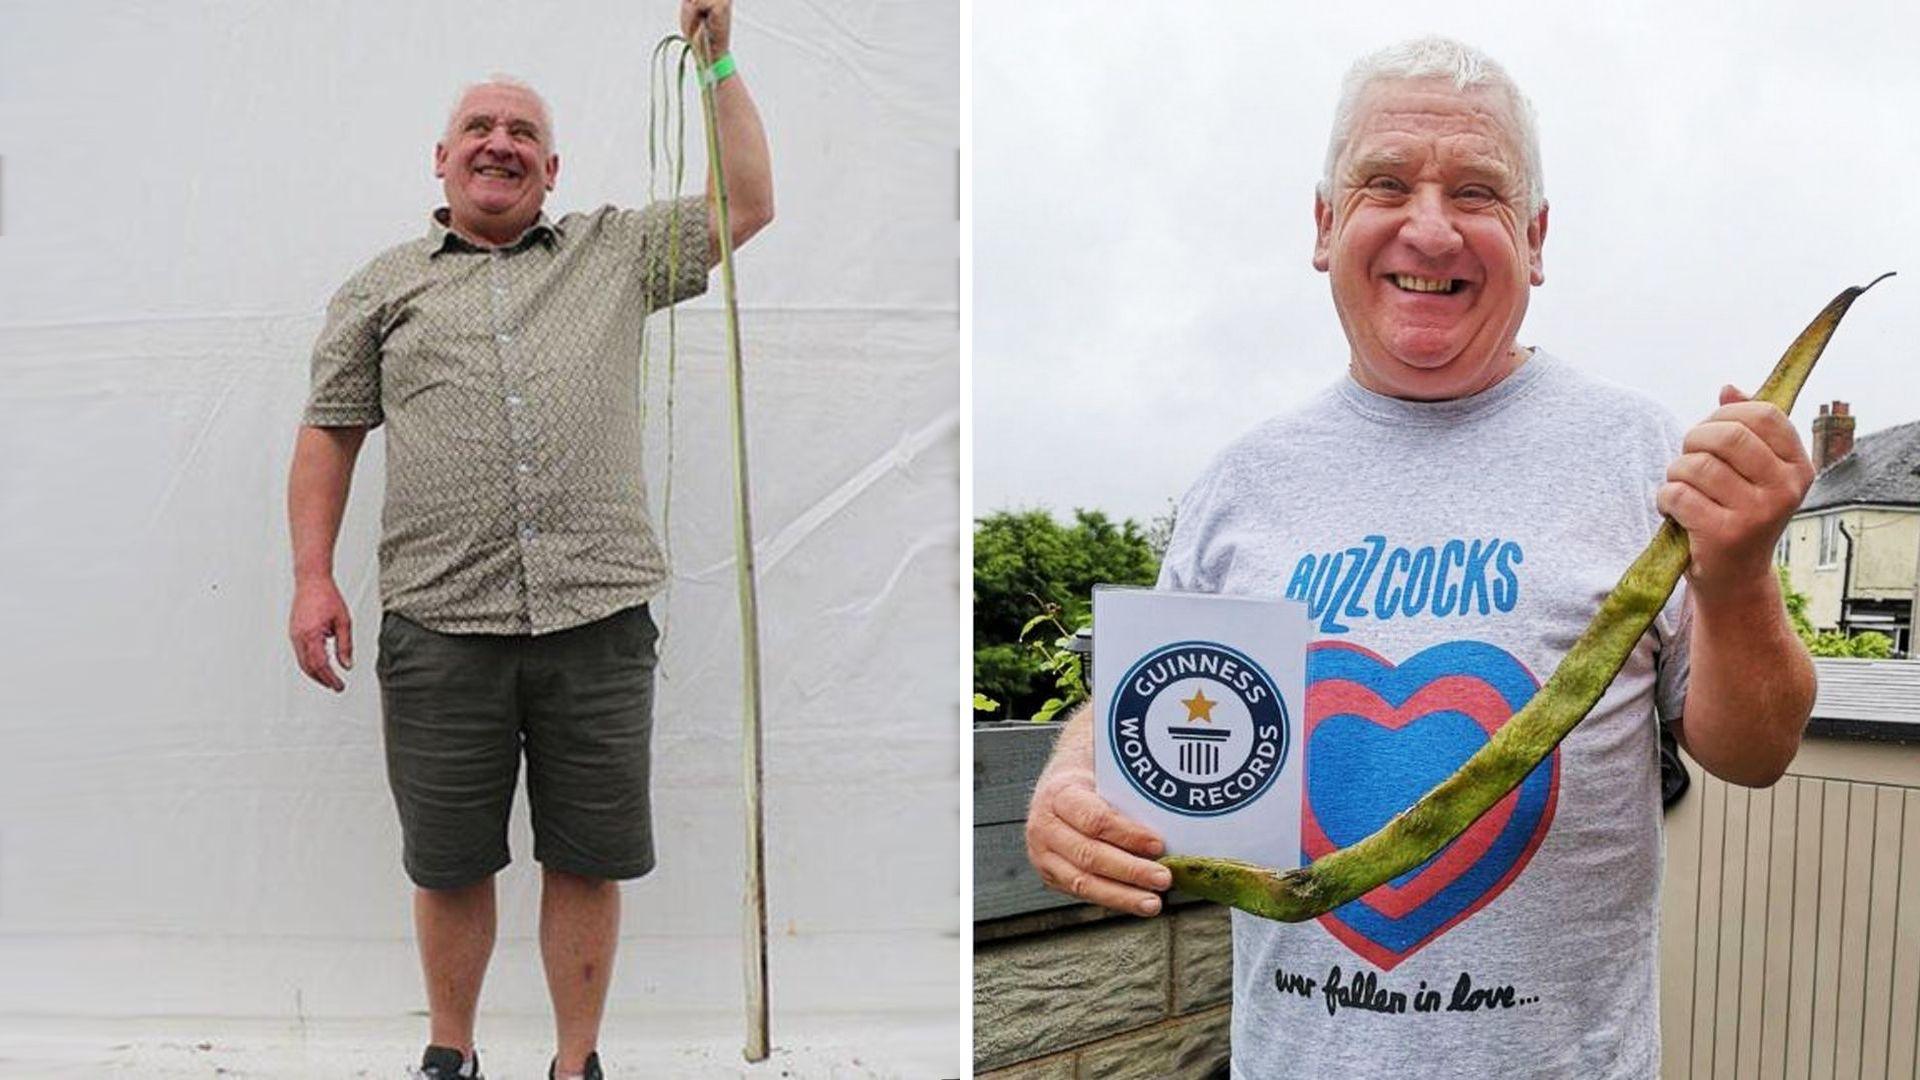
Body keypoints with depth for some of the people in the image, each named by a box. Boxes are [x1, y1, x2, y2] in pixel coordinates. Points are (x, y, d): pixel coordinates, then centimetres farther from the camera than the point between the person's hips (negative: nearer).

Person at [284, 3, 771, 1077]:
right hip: (441, 625, 1)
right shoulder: (384, 285, 15)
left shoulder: (618, 252, 15)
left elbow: (748, 206, 12)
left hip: (599, 617, 0)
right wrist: (313, 578, 4)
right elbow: (330, 432, 13)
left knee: (587, 860, 7)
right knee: (449, 864, 11)